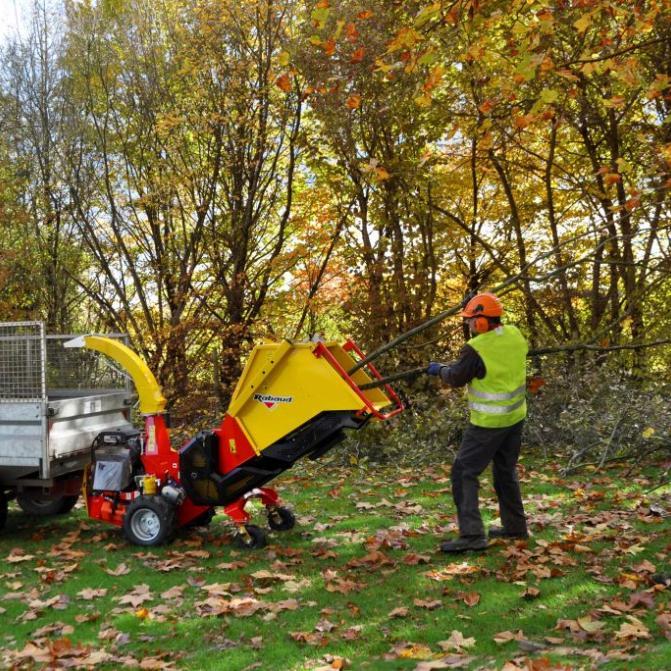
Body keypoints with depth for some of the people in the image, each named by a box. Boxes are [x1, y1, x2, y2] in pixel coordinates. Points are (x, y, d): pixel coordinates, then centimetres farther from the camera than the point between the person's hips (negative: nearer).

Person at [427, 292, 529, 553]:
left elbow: (456, 378, -7)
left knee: (464, 472, -2)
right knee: (506, 471, 22)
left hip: (489, 423, -8)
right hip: (515, 416, 8)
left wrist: (439, 369, 13)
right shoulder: (515, 336, -2)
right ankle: (515, 526, 31)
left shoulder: (476, 349, -22)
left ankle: (471, 534, -8)